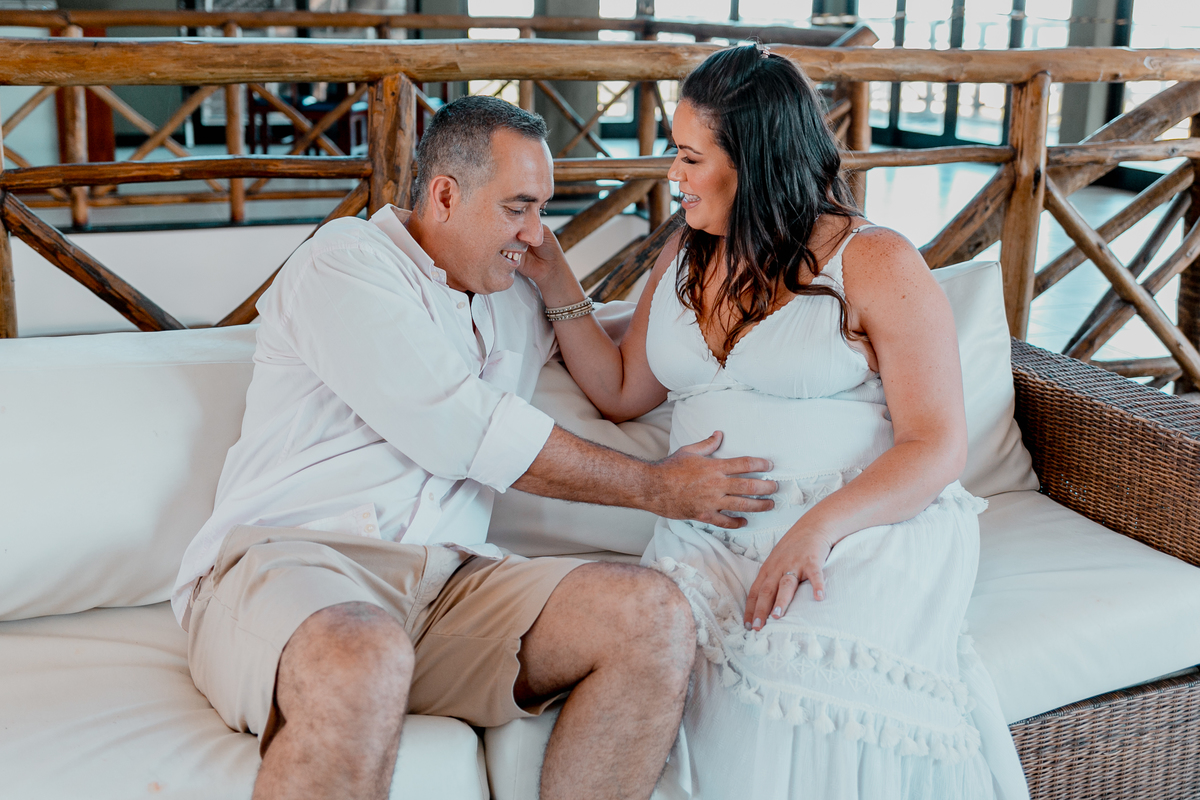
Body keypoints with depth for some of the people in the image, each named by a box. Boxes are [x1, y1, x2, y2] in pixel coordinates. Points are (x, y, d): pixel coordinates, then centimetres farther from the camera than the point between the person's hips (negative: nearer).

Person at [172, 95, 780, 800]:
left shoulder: (517, 303, 24)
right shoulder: (345, 261, 0)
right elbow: (469, 431, -9)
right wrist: (659, 488, -4)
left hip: (449, 583, 6)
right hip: (286, 557, -6)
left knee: (656, 617, -18)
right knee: (362, 664, -42)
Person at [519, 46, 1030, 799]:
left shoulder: (876, 263, -2)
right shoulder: (683, 258, 17)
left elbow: (937, 446, -7)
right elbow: (622, 392, 25)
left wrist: (821, 527, -23)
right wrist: (555, 281, 15)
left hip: (872, 520, -4)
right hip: (712, 533, 5)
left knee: (808, 670, -35)